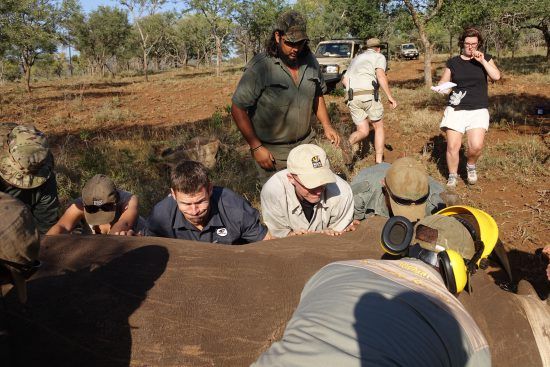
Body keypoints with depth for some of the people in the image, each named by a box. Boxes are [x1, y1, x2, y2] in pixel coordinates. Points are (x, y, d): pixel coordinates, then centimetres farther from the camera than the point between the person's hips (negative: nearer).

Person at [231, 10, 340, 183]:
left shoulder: (310, 61, 0)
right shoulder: (259, 67, -18)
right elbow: (238, 108, -14)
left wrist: (326, 126, 4)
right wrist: (256, 148, -15)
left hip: (306, 144, 5)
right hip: (271, 152, -5)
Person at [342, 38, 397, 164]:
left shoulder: (356, 59, 28)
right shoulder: (379, 57, 10)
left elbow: (344, 80, 20)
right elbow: (380, 75, -9)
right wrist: (390, 96, -11)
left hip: (352, 99, 5)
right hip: (369, 95, -5)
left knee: (363, 131, 11)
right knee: (379, 127, 14)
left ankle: (349, 144, -21)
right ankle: (379, 162, 11)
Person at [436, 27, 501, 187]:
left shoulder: (485, 59, 9)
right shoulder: (453, 62, 8)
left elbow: (496, 76, -5)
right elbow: (443, 82, 11)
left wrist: (482, 60, -12)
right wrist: (443, 88, -12)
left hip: (478, 110, 0)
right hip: (455, 109, 1)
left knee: (476, 146, -18)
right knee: (452, 146, -6)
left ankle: (471, 165, 15)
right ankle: (452, 177, 15)